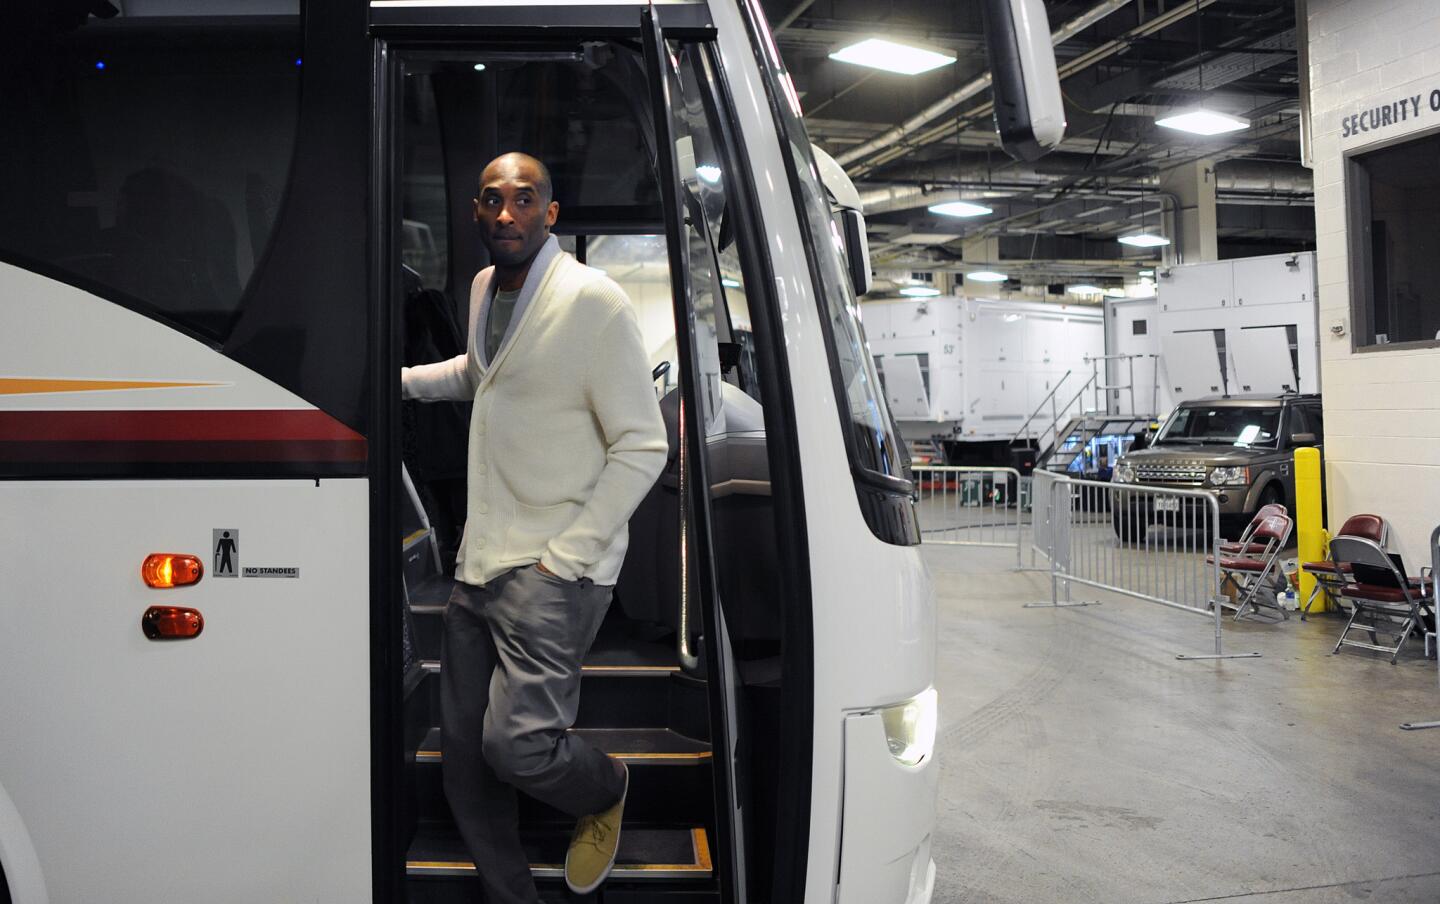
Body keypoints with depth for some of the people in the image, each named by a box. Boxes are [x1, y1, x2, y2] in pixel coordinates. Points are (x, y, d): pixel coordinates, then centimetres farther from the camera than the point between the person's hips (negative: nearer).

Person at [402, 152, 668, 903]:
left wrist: (563, 558, -15)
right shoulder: (483, 289, 11)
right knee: (464, 756, 7)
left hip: (557, 567, -7)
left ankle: (603, 790, 16)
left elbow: (642, 446, -13)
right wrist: (398, 381, 21)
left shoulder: (595, 301, -13)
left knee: (516, 742, -18)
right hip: (479, 562, 7)